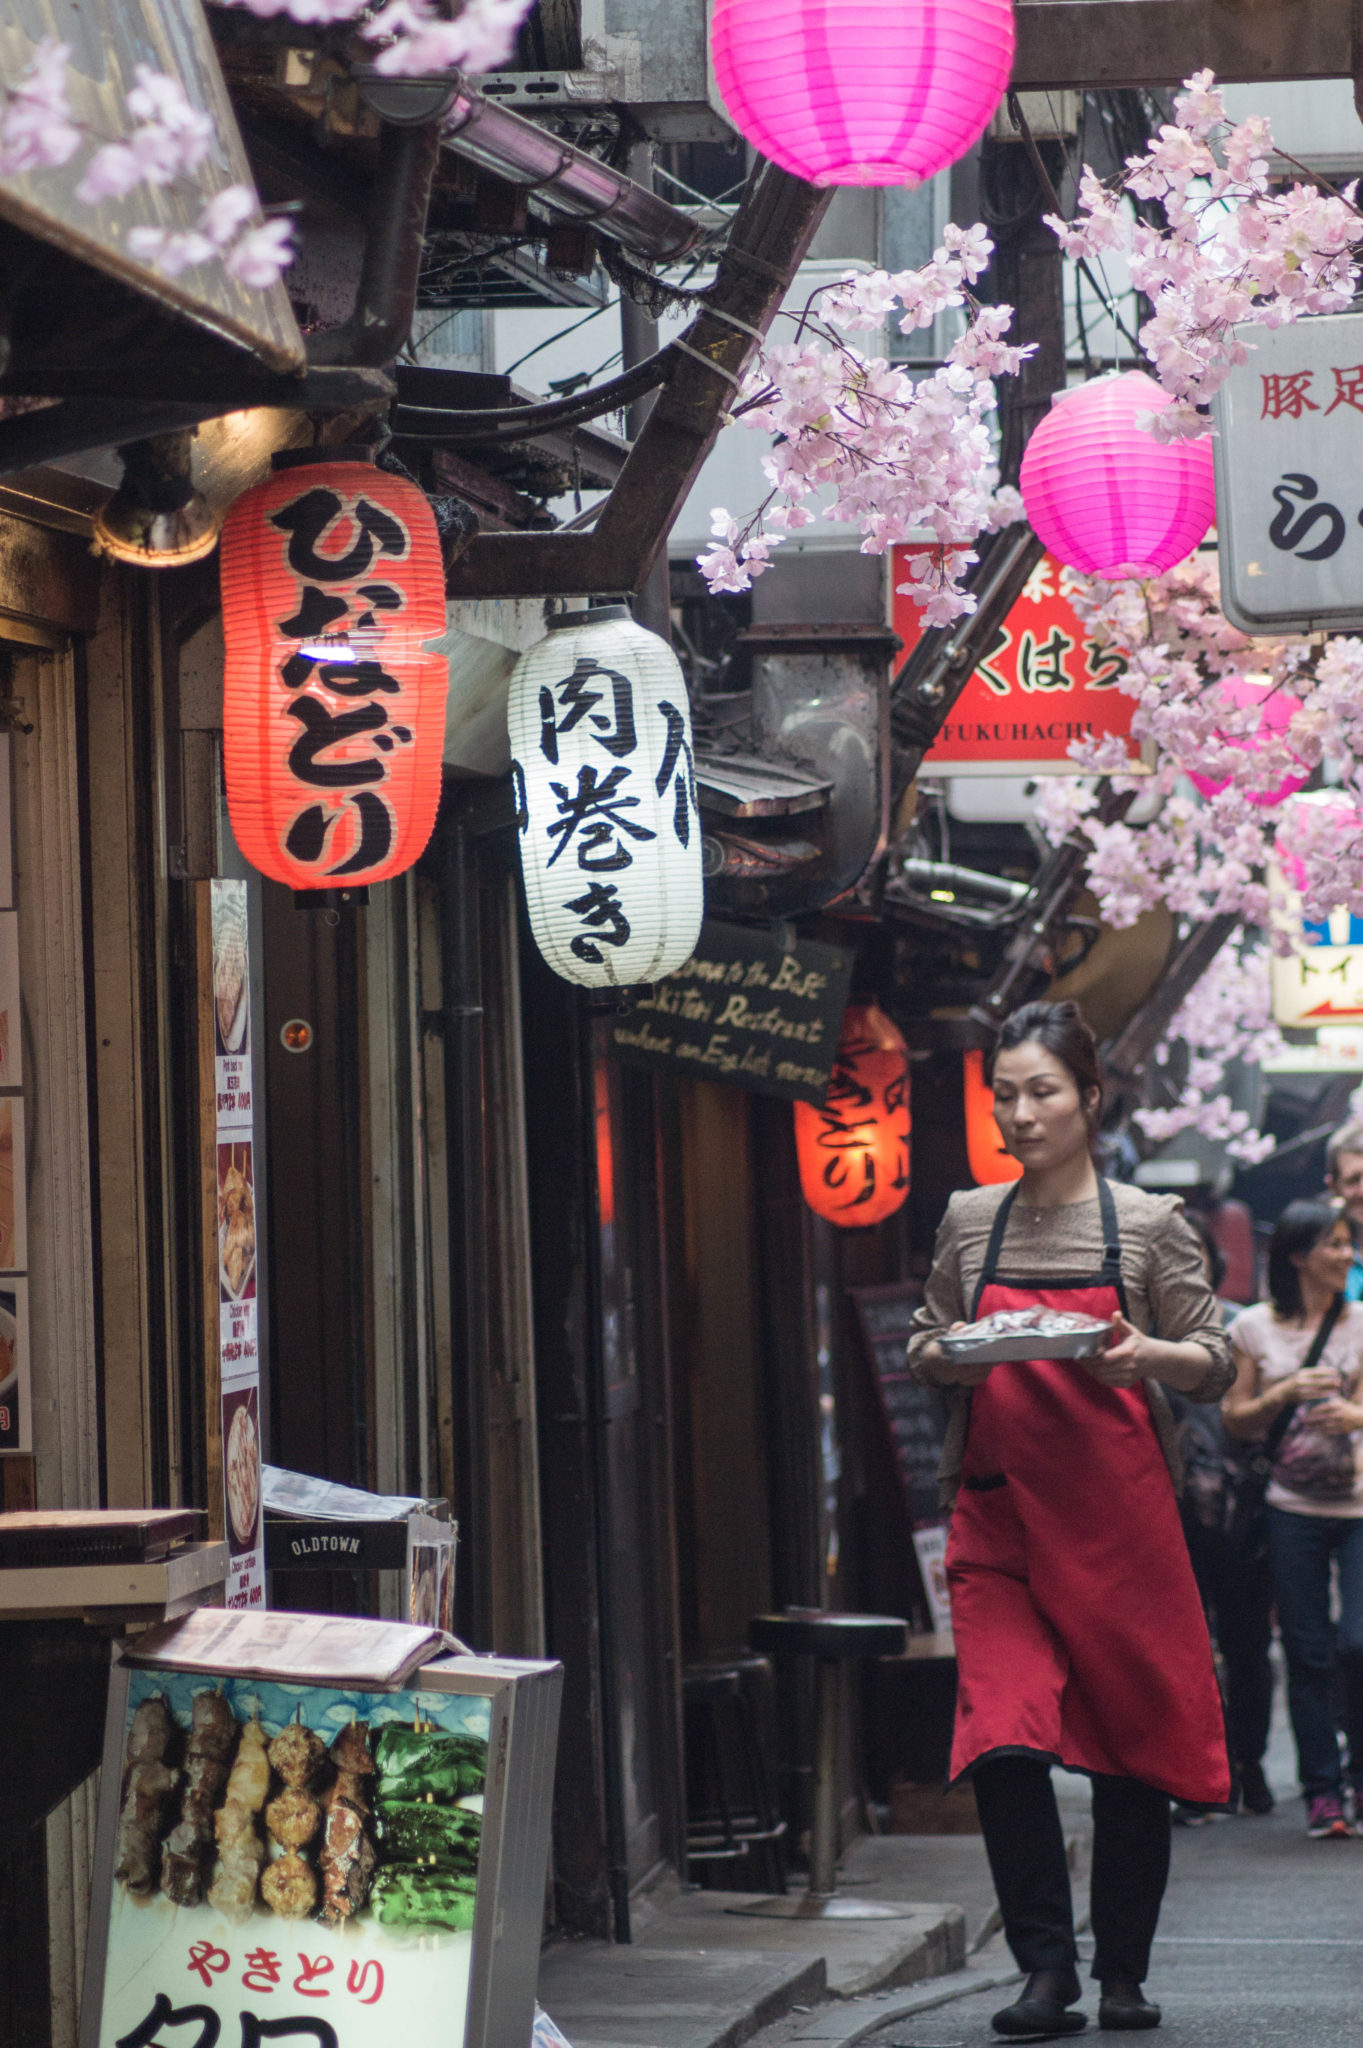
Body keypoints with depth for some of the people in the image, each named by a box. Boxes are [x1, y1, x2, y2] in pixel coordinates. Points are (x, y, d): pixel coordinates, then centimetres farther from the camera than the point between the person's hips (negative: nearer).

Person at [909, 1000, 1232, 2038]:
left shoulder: (1146, 1224, 2)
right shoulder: (970, 1222, 10)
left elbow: (1215, 1363, 4)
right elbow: (925, 1343, 19)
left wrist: (1146, 1355, -17)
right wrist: (950, 1356, -4)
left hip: (1120, 1516, -1)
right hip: (999, 1515, 1)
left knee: (1135, 1750, 5)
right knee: (1003, 1742, -14)